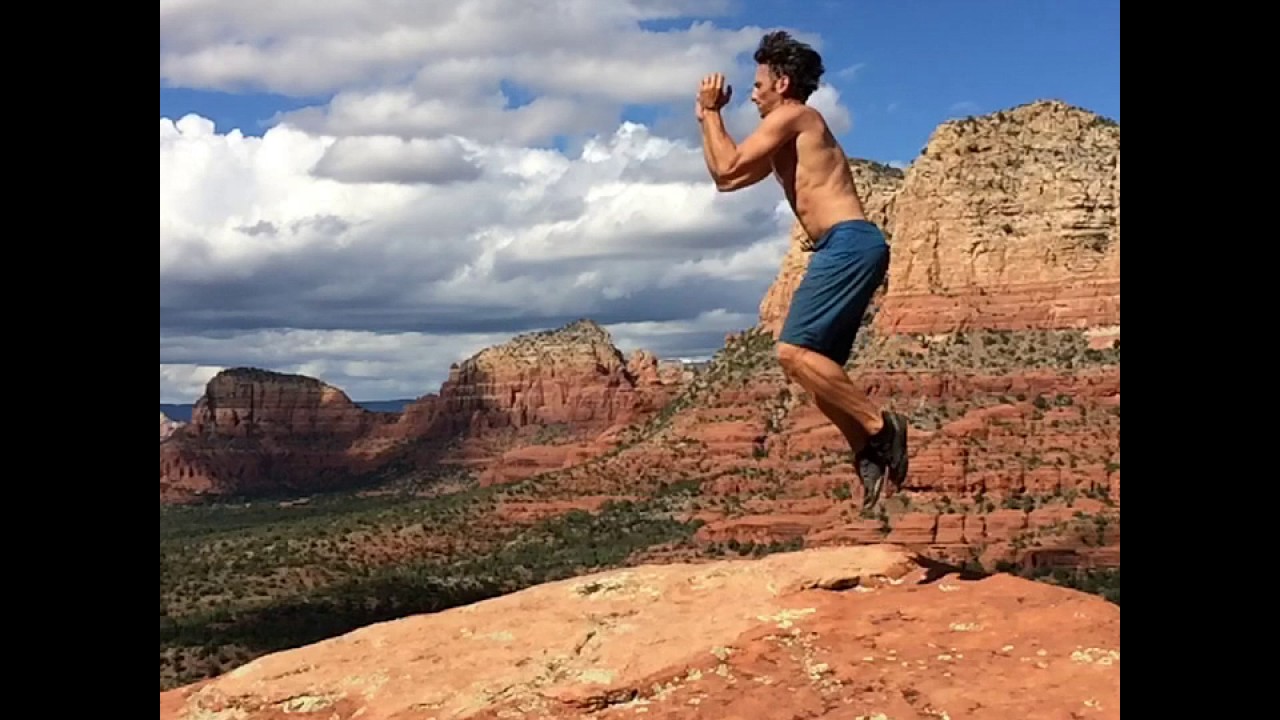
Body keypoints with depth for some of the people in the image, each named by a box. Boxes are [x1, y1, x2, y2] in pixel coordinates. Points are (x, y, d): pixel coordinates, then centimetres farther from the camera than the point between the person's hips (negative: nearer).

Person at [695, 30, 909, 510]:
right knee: (816, 364, 9)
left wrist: (712, 112, 7)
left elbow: (728, 167, -7)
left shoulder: (792, 116, -1)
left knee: (793, 352, -18)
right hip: (843, 250, 11)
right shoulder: (785, 138, 28)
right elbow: (724, 180, 34)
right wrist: (705, 121, 31)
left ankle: (880, 426, -16)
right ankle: (869, 454, 6)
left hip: (849, 244, -11)